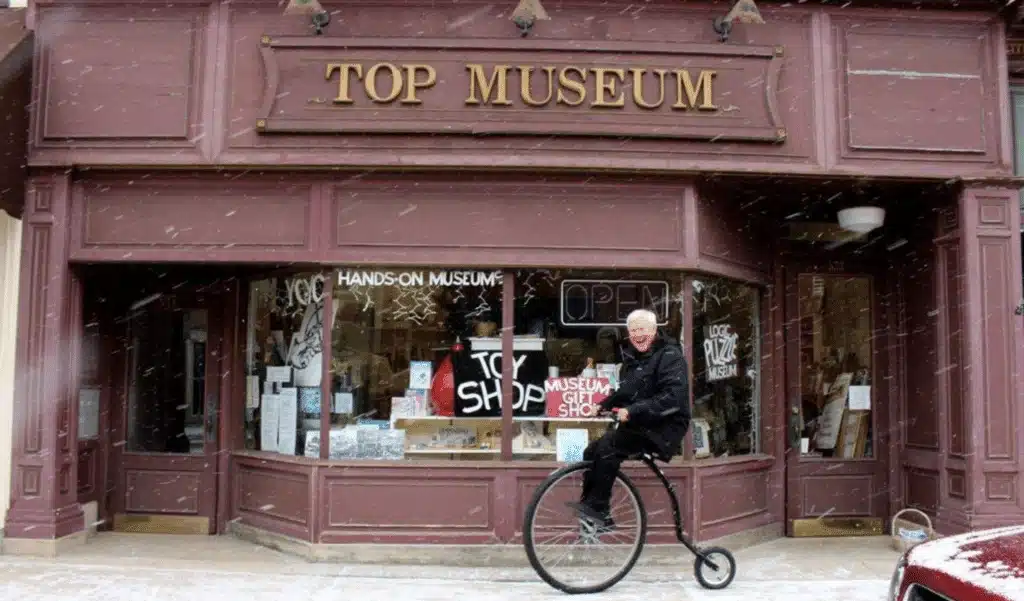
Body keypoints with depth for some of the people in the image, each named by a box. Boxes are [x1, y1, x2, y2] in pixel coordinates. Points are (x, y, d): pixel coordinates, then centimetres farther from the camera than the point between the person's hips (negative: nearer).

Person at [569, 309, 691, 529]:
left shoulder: (670, 356, -12)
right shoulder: (632, 357, 15)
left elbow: (674, 397, -25)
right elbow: (626, 392, 24)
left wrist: (633, 411, -29)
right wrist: (603, 406, 4)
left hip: (664, 429, -9)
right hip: (639, 426, 9)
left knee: (608, 447, -26)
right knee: (591, 452, -1)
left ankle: (599, 510, -18)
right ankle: (588, 510, 7)